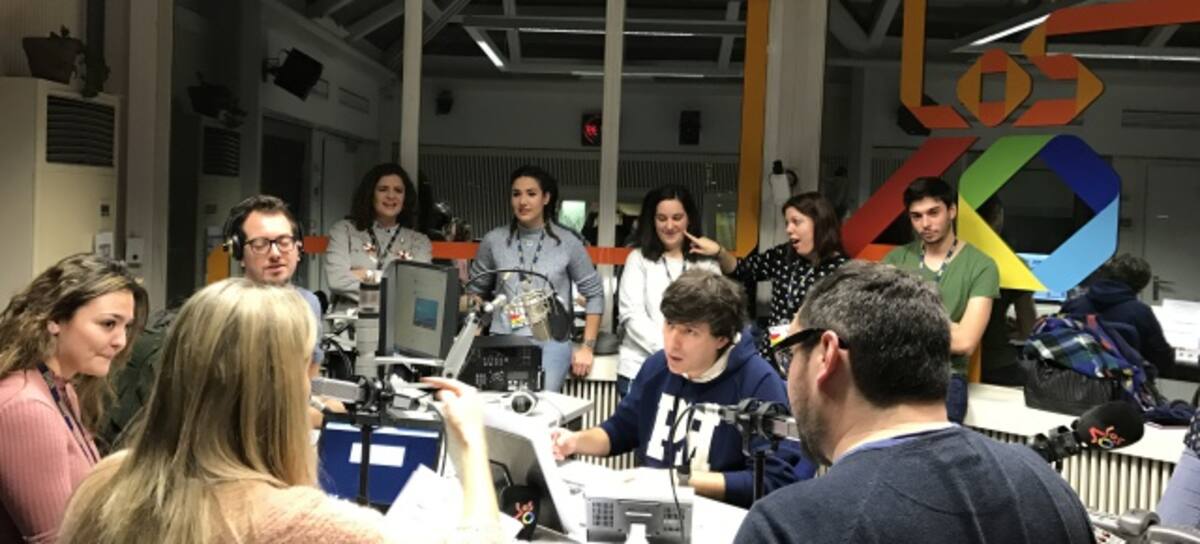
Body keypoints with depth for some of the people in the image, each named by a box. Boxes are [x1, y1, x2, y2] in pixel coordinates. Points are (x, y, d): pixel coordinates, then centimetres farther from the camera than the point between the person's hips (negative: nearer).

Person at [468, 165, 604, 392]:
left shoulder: (568, 242, 1)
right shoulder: (494, 240, 5)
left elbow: (594, 294, 8)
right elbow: (475, 292, 16)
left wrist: (587, 347, 4)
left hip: (551, 344, -2)